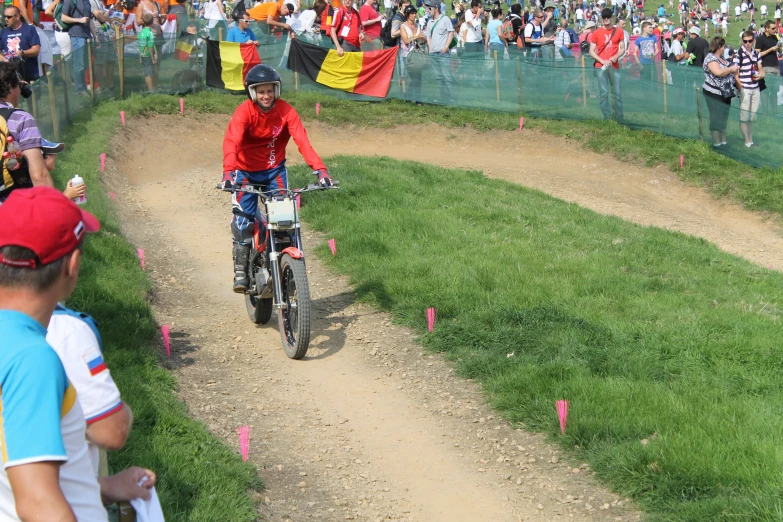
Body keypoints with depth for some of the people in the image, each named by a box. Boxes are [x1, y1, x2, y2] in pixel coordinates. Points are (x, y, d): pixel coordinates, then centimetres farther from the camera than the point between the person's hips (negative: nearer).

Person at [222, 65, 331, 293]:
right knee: (243, 219, -10)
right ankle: (240, 270, -2)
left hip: (275, 170, 2)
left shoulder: (286, 111, -12)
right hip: (246, 171, -2)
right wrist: (228, 170, -51)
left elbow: (302, 141, -21)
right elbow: (231, 141, -33)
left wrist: (320, 168, -36)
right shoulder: (244, 112, -18)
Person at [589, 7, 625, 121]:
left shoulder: (618, 32, 8)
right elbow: (591, 51, 3)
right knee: (603, 93, -4)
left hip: (615, 66, 1)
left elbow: (622, 49, 12)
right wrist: (602, 61, -11)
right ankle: (607, 119, -1)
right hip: (601, 67, -1)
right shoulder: (596, 33, 4)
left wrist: (616, 56, -9)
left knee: (618, 92, -2)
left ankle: (619, 120, 3)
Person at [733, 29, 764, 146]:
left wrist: (760, 75, -3)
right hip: (745, 90, -5)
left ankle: (751, 140, 19)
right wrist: (740, 89, -16)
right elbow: (736, 75, -10)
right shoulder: (738, 54, -8)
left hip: (755, 89, 5)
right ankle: (747, 142, 7)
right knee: (744, 117, -2)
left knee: (752, 117, 11)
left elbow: (761, 71, 20)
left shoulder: (756, 53, 11)